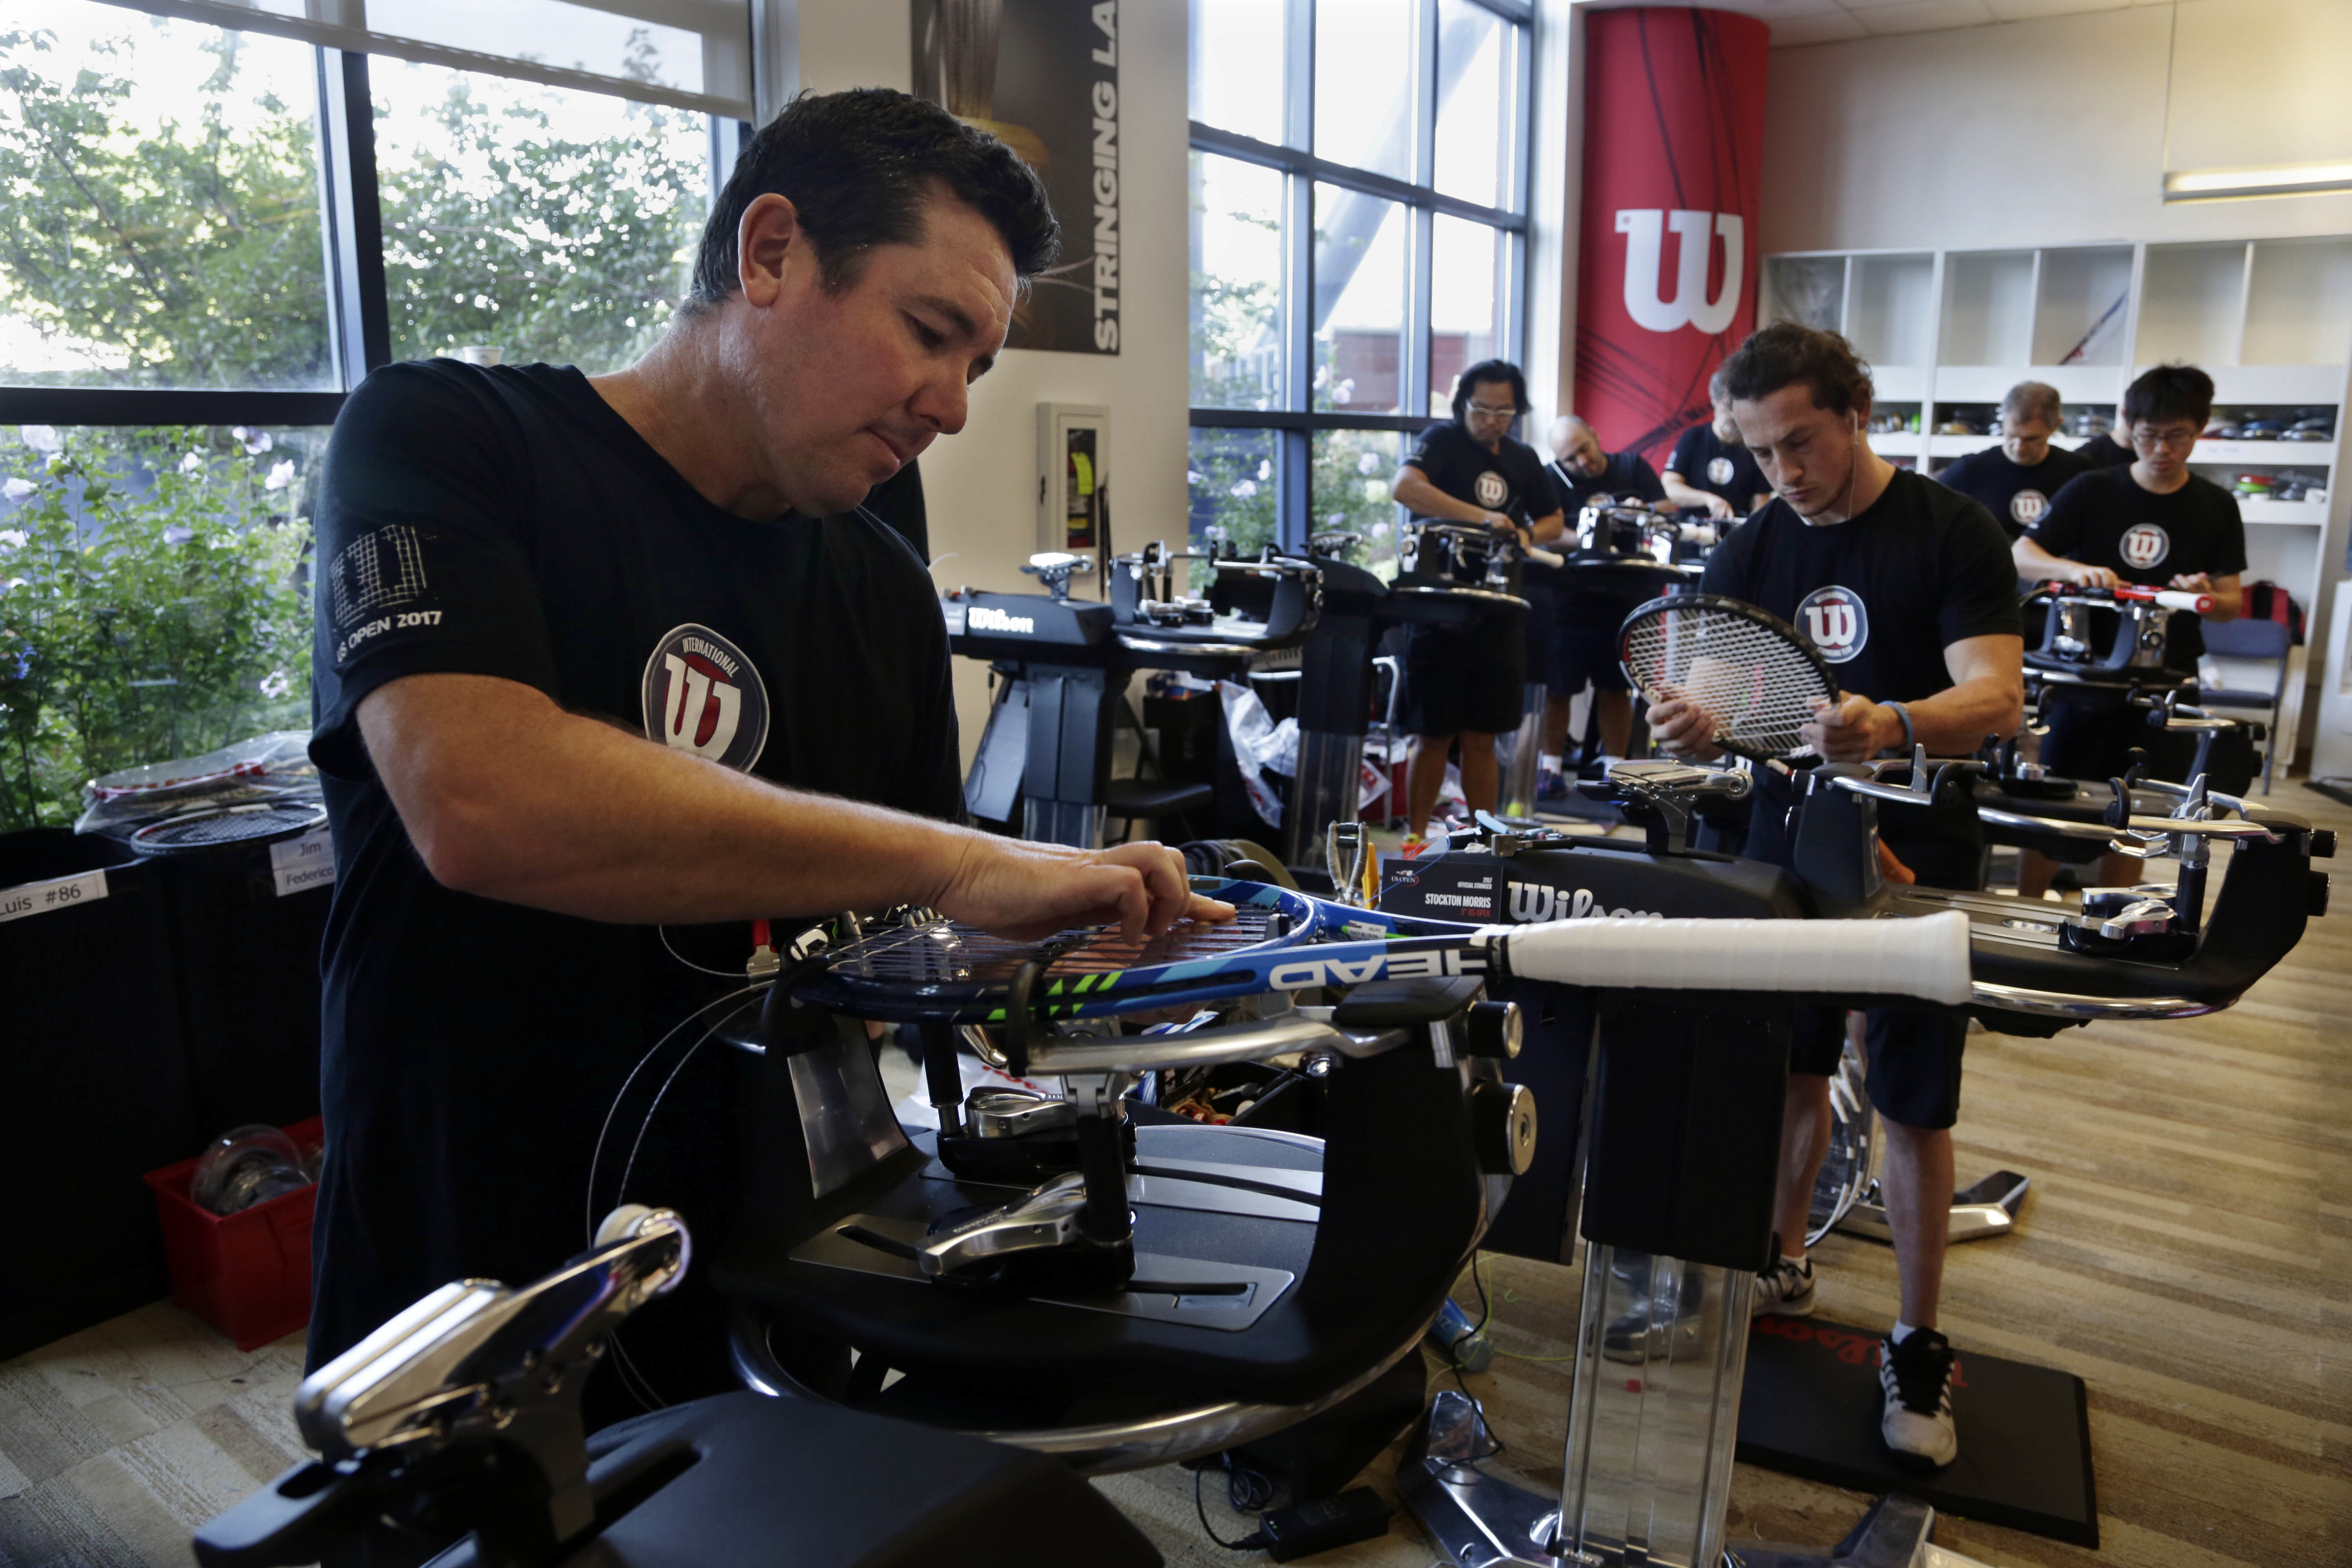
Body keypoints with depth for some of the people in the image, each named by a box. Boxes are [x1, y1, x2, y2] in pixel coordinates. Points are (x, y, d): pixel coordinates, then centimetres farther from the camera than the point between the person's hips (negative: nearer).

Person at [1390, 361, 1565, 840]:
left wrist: (1527, 535, -1)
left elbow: (1553, 521, 23)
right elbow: (1405, 487, -25)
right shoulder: (1442, 442, -5)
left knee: (1481, 739, 10)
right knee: (1434, 737, 1)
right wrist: (1481, 517, -33)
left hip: (1497, 616, 5)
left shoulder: (1523, 459, 12)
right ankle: (1415, 838, 13)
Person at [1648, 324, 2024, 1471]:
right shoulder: (1750, 552, 2)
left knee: (1914, 1108, 3)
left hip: (1918, 861, -3)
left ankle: (1917, 1347, 18)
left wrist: (1893, 726, -43)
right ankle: (1782, 1262, 36)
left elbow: (1996, 697, -21)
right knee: (1789, 1072, 13)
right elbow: (1709, 706, -3)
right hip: (1788, 844, 4)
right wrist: (1691, 729, -29)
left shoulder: (1951, 532, -10)